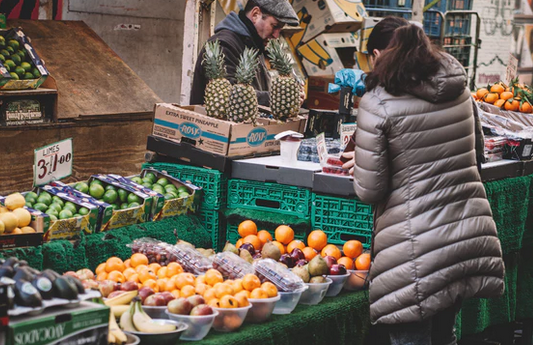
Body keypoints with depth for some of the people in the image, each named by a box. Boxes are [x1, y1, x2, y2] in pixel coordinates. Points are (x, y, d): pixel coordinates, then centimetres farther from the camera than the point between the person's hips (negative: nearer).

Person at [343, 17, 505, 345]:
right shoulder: (460, 91, 6)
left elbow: (370, 191, -10)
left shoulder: (378, 103, -12)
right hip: (470, 232, 6)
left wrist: (362, 167, 11)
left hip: (418, 245, -6)